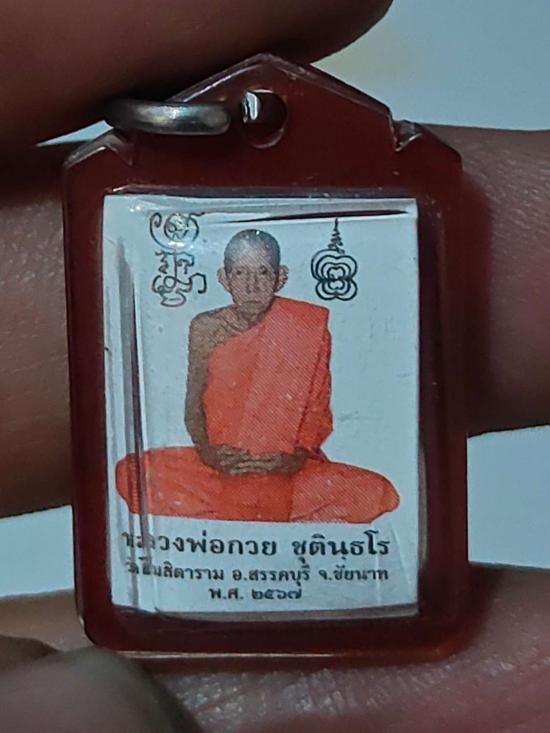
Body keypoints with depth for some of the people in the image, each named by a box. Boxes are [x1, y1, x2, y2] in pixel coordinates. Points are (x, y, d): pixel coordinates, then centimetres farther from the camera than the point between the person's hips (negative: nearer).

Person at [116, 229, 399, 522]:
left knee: (375, 492, -25)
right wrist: (207, 452, -14)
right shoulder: (206, 328, 1)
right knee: (132, 474, -23)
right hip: (219, 463, 1)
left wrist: (297, 457, -18)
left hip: (285, 466, 0)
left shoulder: (306, 328, -3)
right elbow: (193, 404, 4)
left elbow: (318, 410, -1)